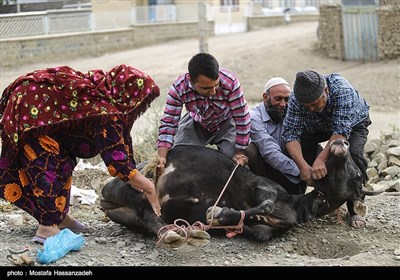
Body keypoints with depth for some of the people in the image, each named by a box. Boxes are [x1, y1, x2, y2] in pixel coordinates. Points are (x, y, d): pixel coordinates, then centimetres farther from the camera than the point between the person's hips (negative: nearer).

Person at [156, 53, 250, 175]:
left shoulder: (230, 82, -39)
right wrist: (162, 156, -40)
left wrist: (239, 152, -25)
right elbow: (168, 123, -29)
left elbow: (242, 118, -30)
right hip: (196, 123, 1)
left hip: (225, 123, -1)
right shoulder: (178, 88, -34)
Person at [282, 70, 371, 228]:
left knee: (354, 154, -30)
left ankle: (355, 210, -15)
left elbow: (341, 131, -44)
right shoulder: (296, 100, -32)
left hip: (353, 124, -3)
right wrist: (303, 166, -48)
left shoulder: (342, 90, -42)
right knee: (301, 145, -22)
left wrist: (321, 159, -53)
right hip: (318, 127, 4)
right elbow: (291, 133, -35)